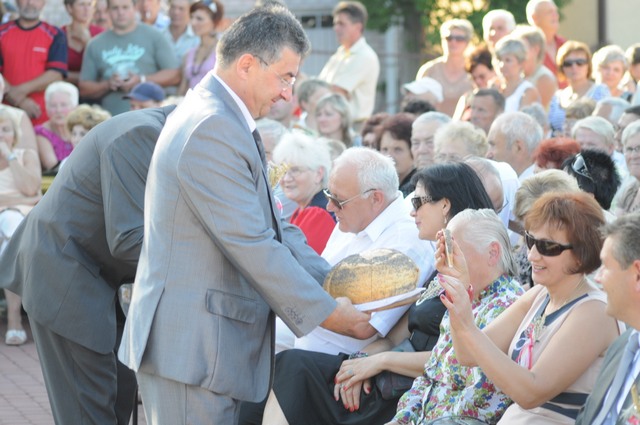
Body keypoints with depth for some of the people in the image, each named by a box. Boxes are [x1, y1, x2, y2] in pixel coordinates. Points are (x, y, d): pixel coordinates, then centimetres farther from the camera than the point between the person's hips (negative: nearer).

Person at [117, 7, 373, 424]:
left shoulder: (220, 119, 14)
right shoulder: (213, 129, -19)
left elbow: (268, 228, 18)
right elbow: (252, 246, -21)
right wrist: (329, 313, -13)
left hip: (200, 341, 11)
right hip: (190, 344, -11)